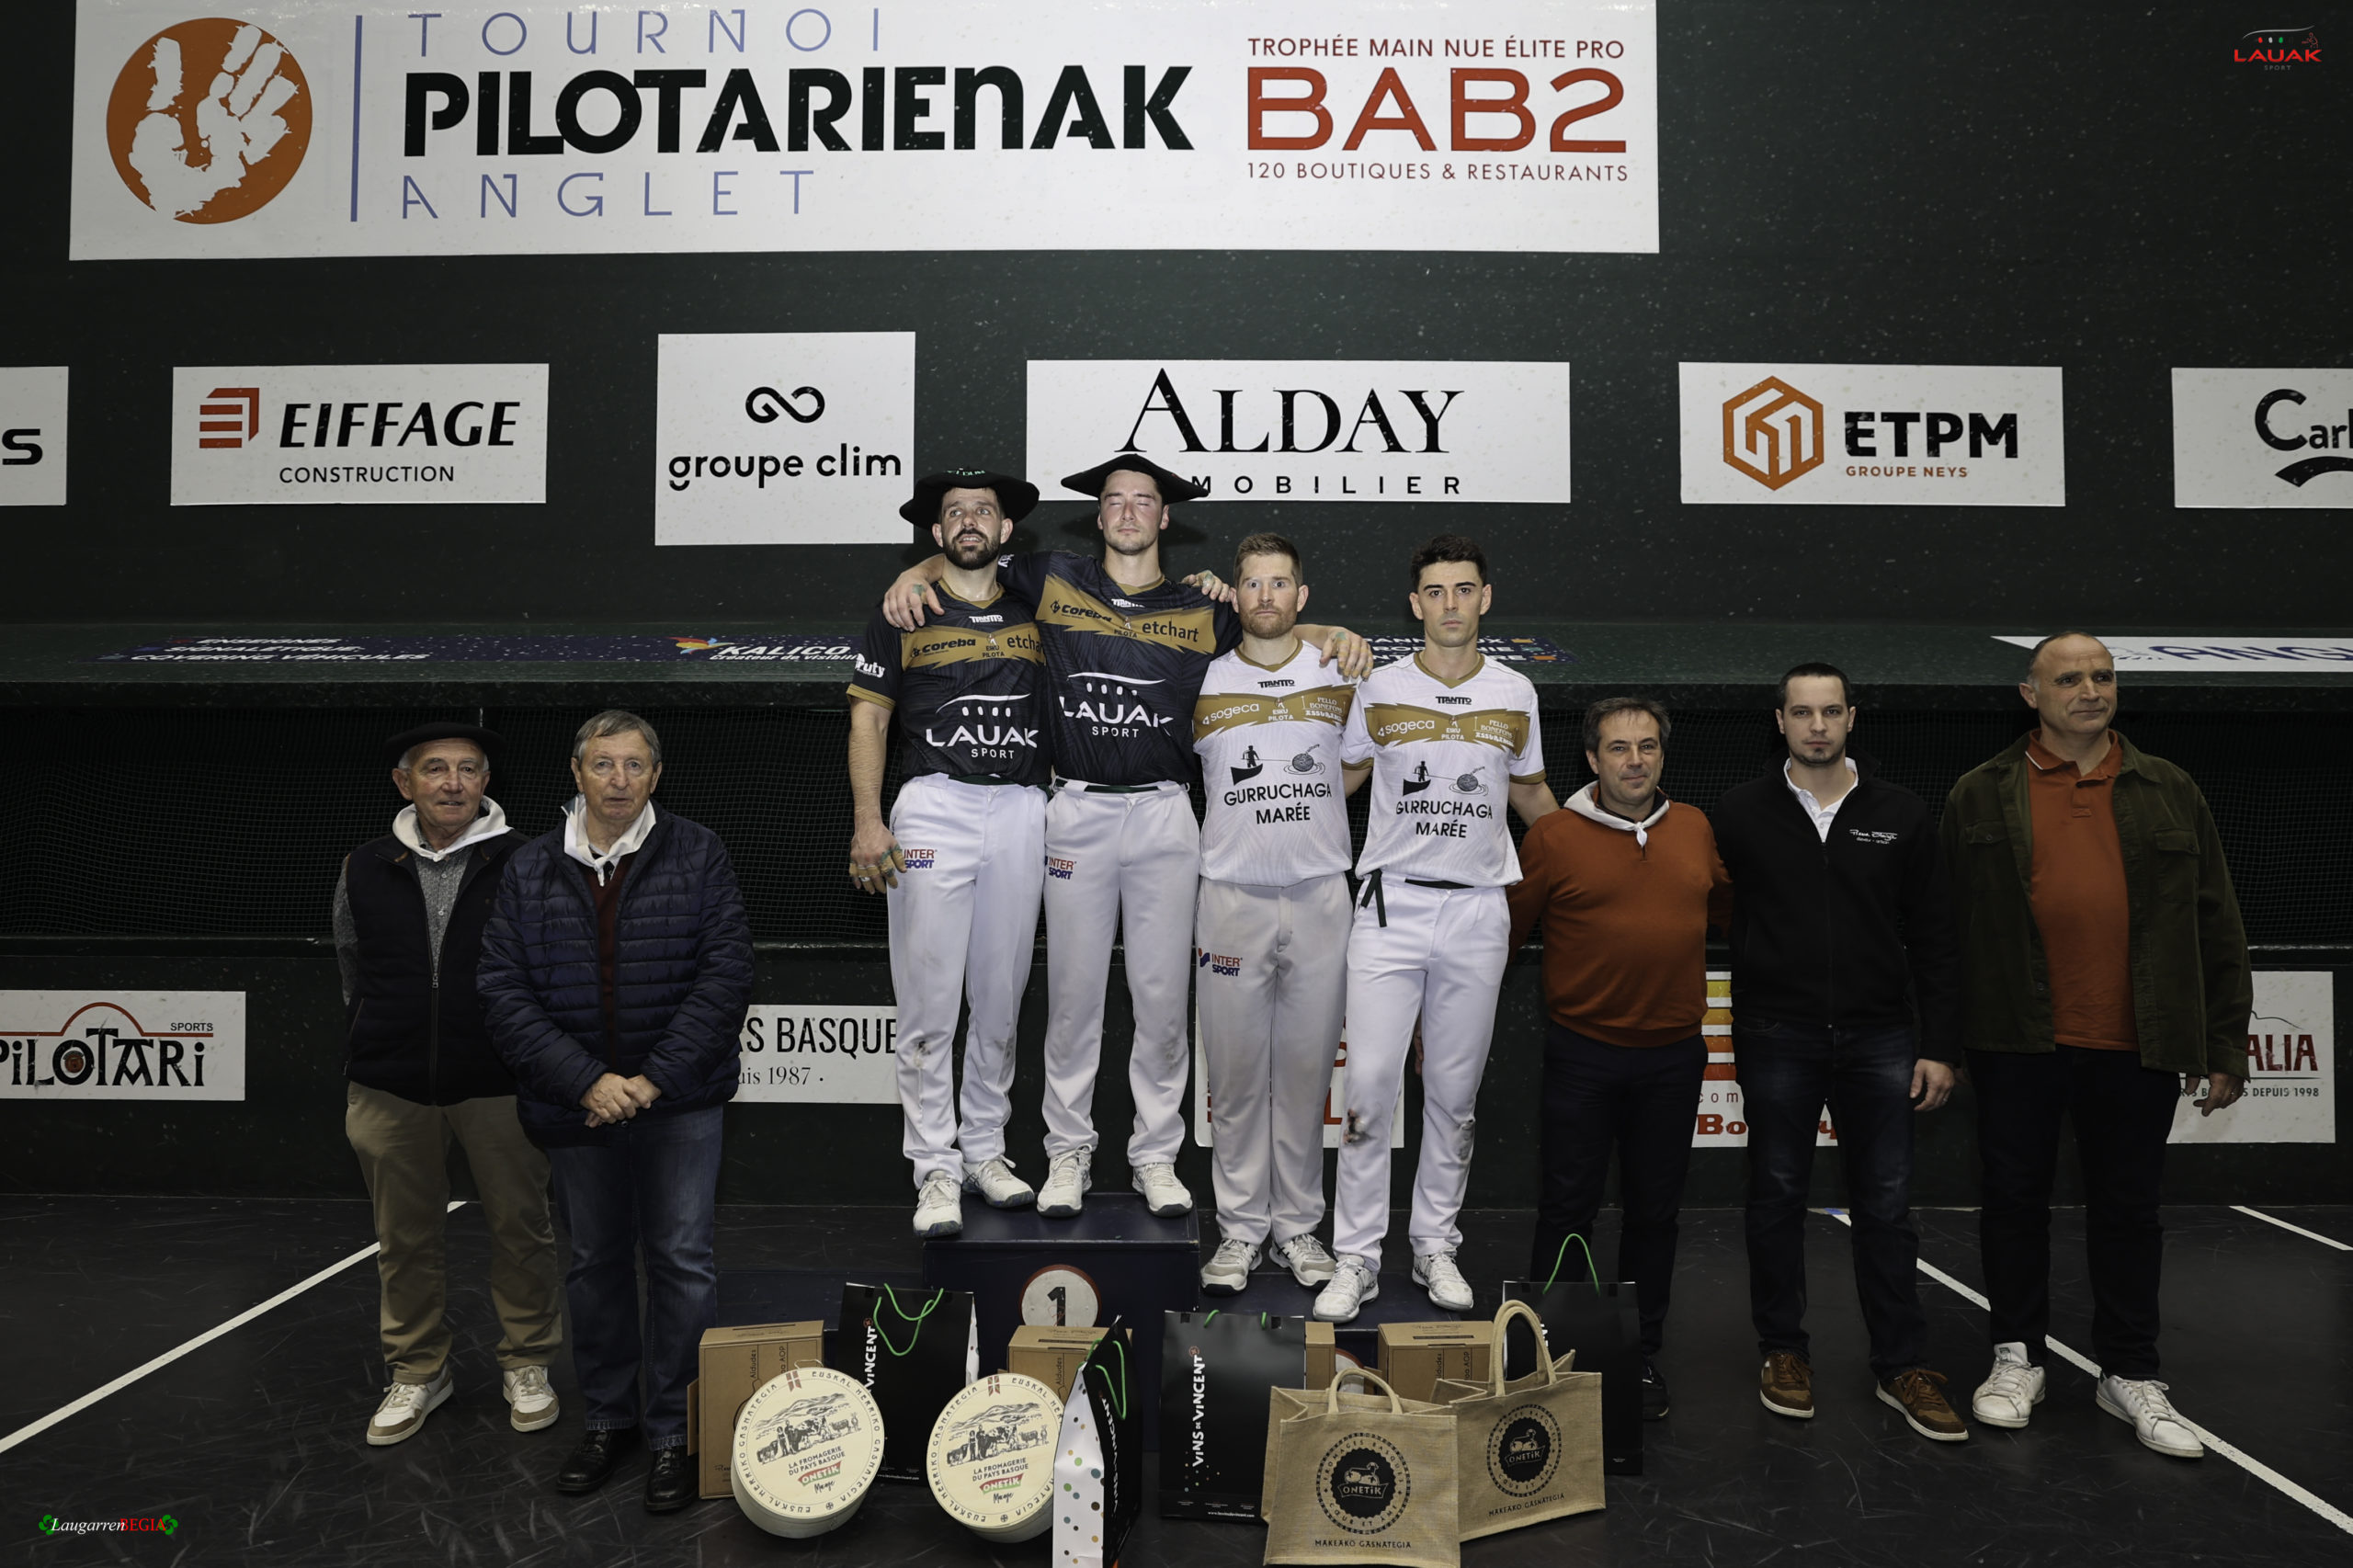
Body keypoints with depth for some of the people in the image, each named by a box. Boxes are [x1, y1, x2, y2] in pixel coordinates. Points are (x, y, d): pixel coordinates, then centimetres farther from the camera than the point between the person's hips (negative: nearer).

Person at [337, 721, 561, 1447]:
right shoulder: (365, 871, 3)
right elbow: (353, 976, 16)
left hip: (500, 1087, -2)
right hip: (392, 1088, 2)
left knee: (520, 1227, 7)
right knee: (406, 1237, 13)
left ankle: (526, 1364, 25)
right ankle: (418, 1371, 31)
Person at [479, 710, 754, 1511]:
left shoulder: (697, 855, -4)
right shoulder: (529, 870, 2)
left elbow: (724, 974, -10)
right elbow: (505, 993, -3)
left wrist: (655, 1080, -15)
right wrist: (585, 1082, -14)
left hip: (677, 1100, -2)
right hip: (575, 1105, 3)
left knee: (681, 1261, 0)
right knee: (595, 1264, 15)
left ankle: (675, 1431, 14)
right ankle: (609, 1418, 32)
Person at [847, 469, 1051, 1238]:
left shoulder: (1034, 613, 13)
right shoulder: (905, 614, 5)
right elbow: (868, 720, 2)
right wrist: (868, 822, -7)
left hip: (1022, 813, 3)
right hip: (935, 808, -3)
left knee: (1001, 999, 9)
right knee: (930, 1001, -3)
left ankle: (985, 1151, 21)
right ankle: (936, 1168, 6)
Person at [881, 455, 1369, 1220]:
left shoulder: (1200, 609, 8)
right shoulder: (1056, 579, 7)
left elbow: (1275, 630, 18)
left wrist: (1334, 635, -2)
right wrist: (916, 575, -3)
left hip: (1164, 814, 1)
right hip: (1077, 812, 0)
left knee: (1163, 996, 4)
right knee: (1073, 992, 5)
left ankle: (1156, 1155, 17)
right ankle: (1068, 1150, 19)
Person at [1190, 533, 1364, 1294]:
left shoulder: (1341, 676, 5)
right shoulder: (1202, 682, 4)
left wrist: (1308, 808, 5)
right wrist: (1251, 816, 5)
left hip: (1320, 896, 1)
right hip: (1232, 897, 0)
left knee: (1306, 1068, 7)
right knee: (1235, 1072, 4)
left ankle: (1299, 1225, 18)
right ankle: (1241, 1227, 15)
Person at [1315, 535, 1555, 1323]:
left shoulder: (1515, 695, 5)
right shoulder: (1380, 689, 1)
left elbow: (1533, 795, 20)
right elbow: (1340, 779, 14)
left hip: (1477, 913, 2)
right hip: (1390, 907, -1)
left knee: (1454, 1093, 9)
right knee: (1370, 1085, -4)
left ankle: (1436, 1246, 23)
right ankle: (1356, 1258, 6)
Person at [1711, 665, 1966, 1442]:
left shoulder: (1900, 814, 4)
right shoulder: (1741, 812, 0)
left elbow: (1932, 938, 6)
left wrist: (1940, 1046, 1)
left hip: (1879, 1036, 1)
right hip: (1777, 1036, -1)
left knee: (1886, 1204, 6)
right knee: (1777, 1197, 9)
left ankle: (1902, 1365, 18)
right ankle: (1783, 1351, 23)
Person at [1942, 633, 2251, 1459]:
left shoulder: (2169, 792, 8)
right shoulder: (1980, 796, 3)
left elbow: (2215, 922, 8)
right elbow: (1947, 926, 1)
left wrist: (2224, 1041, 4)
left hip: (2135, 1048, 1)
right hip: (2018, 1045, -1)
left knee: (2127, 1208, 11)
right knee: (2015, 1201, 9)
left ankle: (2130, 1374, 25)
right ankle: (2017, 1356, 24)